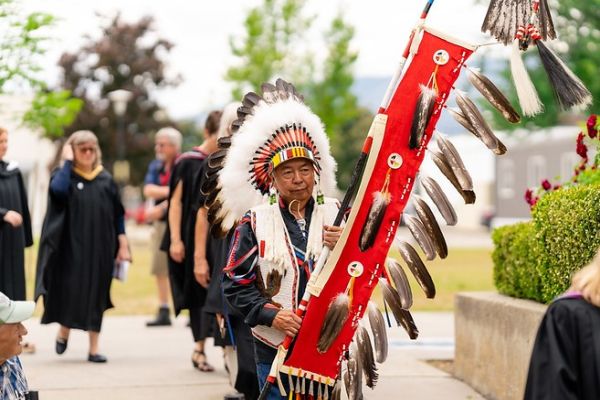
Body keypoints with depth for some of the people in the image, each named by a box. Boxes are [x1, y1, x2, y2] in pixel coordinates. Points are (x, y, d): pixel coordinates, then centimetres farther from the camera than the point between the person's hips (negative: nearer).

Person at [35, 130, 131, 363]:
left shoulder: (106, 180, 9)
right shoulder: (65, 175, 2)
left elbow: (118, 214, 9)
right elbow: (58, 189, -23)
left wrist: (123, 244, 1)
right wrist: (68, 161, -12)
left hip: (100, 248, 2)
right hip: (72, 246, -2)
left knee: (96, 296, 2)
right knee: (72, 290, -4)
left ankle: (94, 349, 6)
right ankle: (63, 331, 24)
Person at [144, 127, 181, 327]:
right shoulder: (155, 166, 12)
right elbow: (148, 190, -2)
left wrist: (161, 207, -14)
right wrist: (170, 191, -15)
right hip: (161, 222, 7)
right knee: (160, 268, 7)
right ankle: (163, 312, 14)